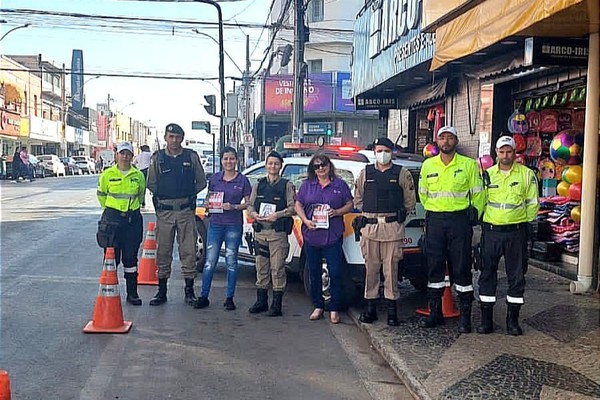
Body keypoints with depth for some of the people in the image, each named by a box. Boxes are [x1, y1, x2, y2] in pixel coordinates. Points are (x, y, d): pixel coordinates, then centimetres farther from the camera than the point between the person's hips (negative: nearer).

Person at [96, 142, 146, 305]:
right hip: (112, 219, -2)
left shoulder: (139, 176, 3)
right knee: (111, 256, 0)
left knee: (131, 257, 7)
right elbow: (101, 195, 10)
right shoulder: (107, 175, -3)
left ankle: (132, 293, 15)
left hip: (133, 219, 2)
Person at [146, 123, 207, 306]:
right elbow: (151, 184, 12)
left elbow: (201, 182, 10)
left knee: (189, 251, 1)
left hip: (186, 210, 0)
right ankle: (162, 291, 15)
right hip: (164, 211, 1)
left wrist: (188, 195, 6)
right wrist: (164, 197, 7)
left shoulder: (191, 157, 5)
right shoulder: (157, 158, 6)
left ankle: (189, 291, 10)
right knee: (163, 251, 5)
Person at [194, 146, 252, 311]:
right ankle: (203, 296, 9)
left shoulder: (242, 180, 0)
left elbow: (248, 203, 2)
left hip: (234, 225, -2)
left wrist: (234, 207, -14)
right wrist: (209, 205, -5)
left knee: (231, 262, 5)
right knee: (210, 261, 1)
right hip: (215, 223, 2)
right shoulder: (215, 178, 8)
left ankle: (229, 298, 14)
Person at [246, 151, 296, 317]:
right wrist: (254, 214, -7)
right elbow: (250, 205, 14)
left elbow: (293, 207, -4)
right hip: (260, 231, 4)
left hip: (278, 232, -4)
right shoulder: (258, 185, 14)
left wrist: (278, 214, -18)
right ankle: (261, 301, 19)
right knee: (261, 267, 9)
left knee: (277, 268, -4)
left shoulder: (287, 185, 3)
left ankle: (277, 303, 3)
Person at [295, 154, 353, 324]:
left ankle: (334, 309, 8)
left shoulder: (340, 185, 6)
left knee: (335, 273, -3)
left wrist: (337, 212, -11)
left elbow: (350, 205, 8)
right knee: (314, 273, 9)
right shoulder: (306, 185, 10)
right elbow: (298, 205, 10)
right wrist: (306, 221, -7)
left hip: (333, 237, -2)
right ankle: (318, 306, 21)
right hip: (311, 235, 2)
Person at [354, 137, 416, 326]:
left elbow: (410, 201, 10)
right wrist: (369, 214, 12)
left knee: (391, 269, 0)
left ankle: (392, 309, 9)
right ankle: (370, 307, 14)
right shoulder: (365, 173, 10)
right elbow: (358, 199, 19)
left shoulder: (402, 174, 4)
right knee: (371, 268, 6)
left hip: (393, 228, -2)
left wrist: (398, 215, 9)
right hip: (369, 227, 2)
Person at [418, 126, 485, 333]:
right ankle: (435, 312, 16)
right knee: (434, 266, 6)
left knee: (462, 267, -1)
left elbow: (477, 194, 4)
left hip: (460, 220, -3)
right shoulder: (428, 165, 8)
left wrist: (473, 215, 3)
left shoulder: (469, 164, 0)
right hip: (434, 220, 3)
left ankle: (465, 315, 8)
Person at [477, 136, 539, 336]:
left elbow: (532, 203, 6)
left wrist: (523, 222, 3)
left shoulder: (527, 174, 3)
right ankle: (486, 319, 12)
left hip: (516, 231, -1)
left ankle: (512, 320, 14)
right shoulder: (487, 174, 8)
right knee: (487, 274, 3)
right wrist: (484, 221, 6)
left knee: (517, 275, 3)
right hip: (491, 231, 1)